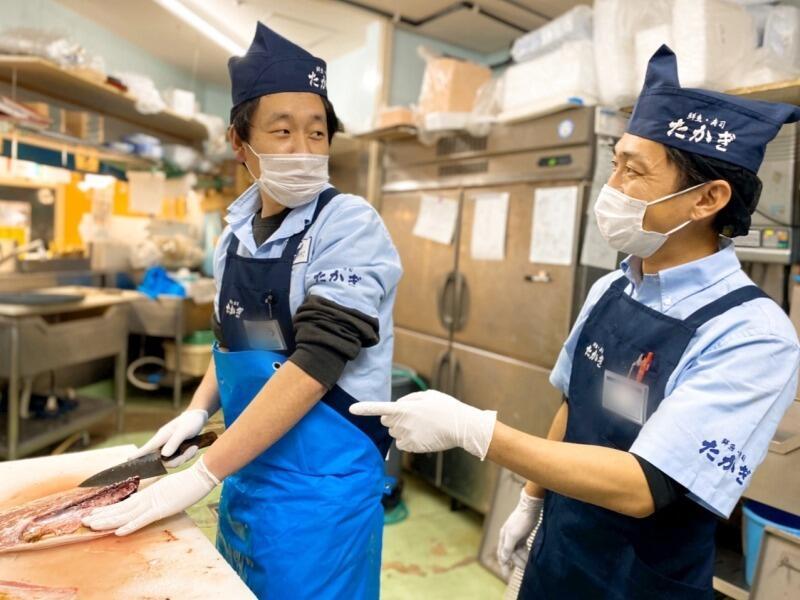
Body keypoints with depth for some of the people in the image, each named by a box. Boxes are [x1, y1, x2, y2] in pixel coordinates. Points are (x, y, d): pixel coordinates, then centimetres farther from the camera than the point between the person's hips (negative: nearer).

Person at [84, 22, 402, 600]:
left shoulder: (350, 227, -17)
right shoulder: (236, 231, 2)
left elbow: (315, 362, -24)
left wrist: (201, 476, -22)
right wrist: (199, 409, 1)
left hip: (322, 486, -6)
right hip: (245, 472, 6)